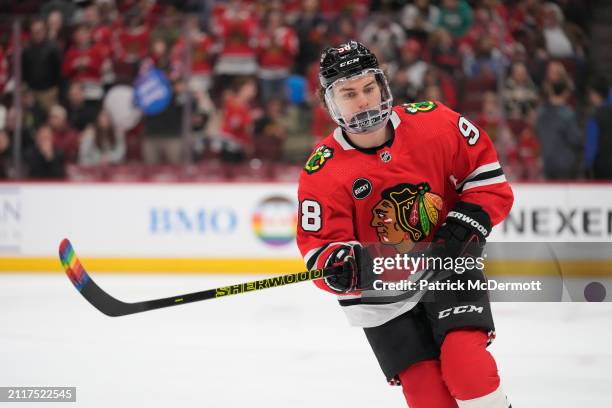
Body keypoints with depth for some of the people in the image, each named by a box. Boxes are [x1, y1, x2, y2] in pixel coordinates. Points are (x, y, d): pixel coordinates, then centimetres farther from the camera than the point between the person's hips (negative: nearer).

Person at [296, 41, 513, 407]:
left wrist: (463, 230, -15)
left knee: (465, 362, -23)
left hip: (448, 267, 0)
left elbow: (487, 176, -3)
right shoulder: (322, 173, -15)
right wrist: (345, 265, -36)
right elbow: (317, 249, -13)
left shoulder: (435, 124, -13)